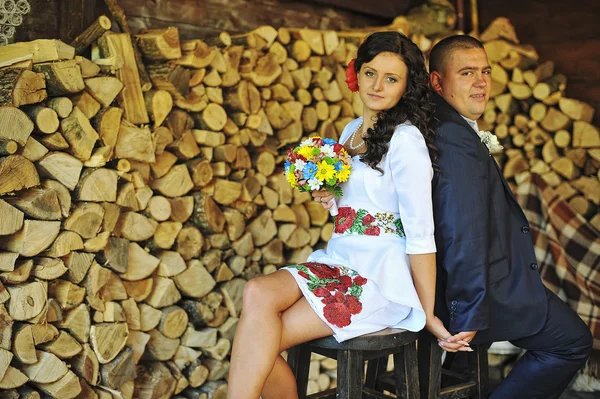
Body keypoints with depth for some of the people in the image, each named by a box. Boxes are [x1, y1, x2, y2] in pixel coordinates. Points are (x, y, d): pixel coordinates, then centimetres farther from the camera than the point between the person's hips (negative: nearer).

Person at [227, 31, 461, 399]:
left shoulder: (406, 139, -12)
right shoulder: (352, 130, 13)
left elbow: (421, 234, -13)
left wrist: (428, 314, -10)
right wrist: (330, 198, 3)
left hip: (382, 276, -7)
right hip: (340, 259, 7)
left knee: (260, 340, -22)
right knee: (258, 293, -21)